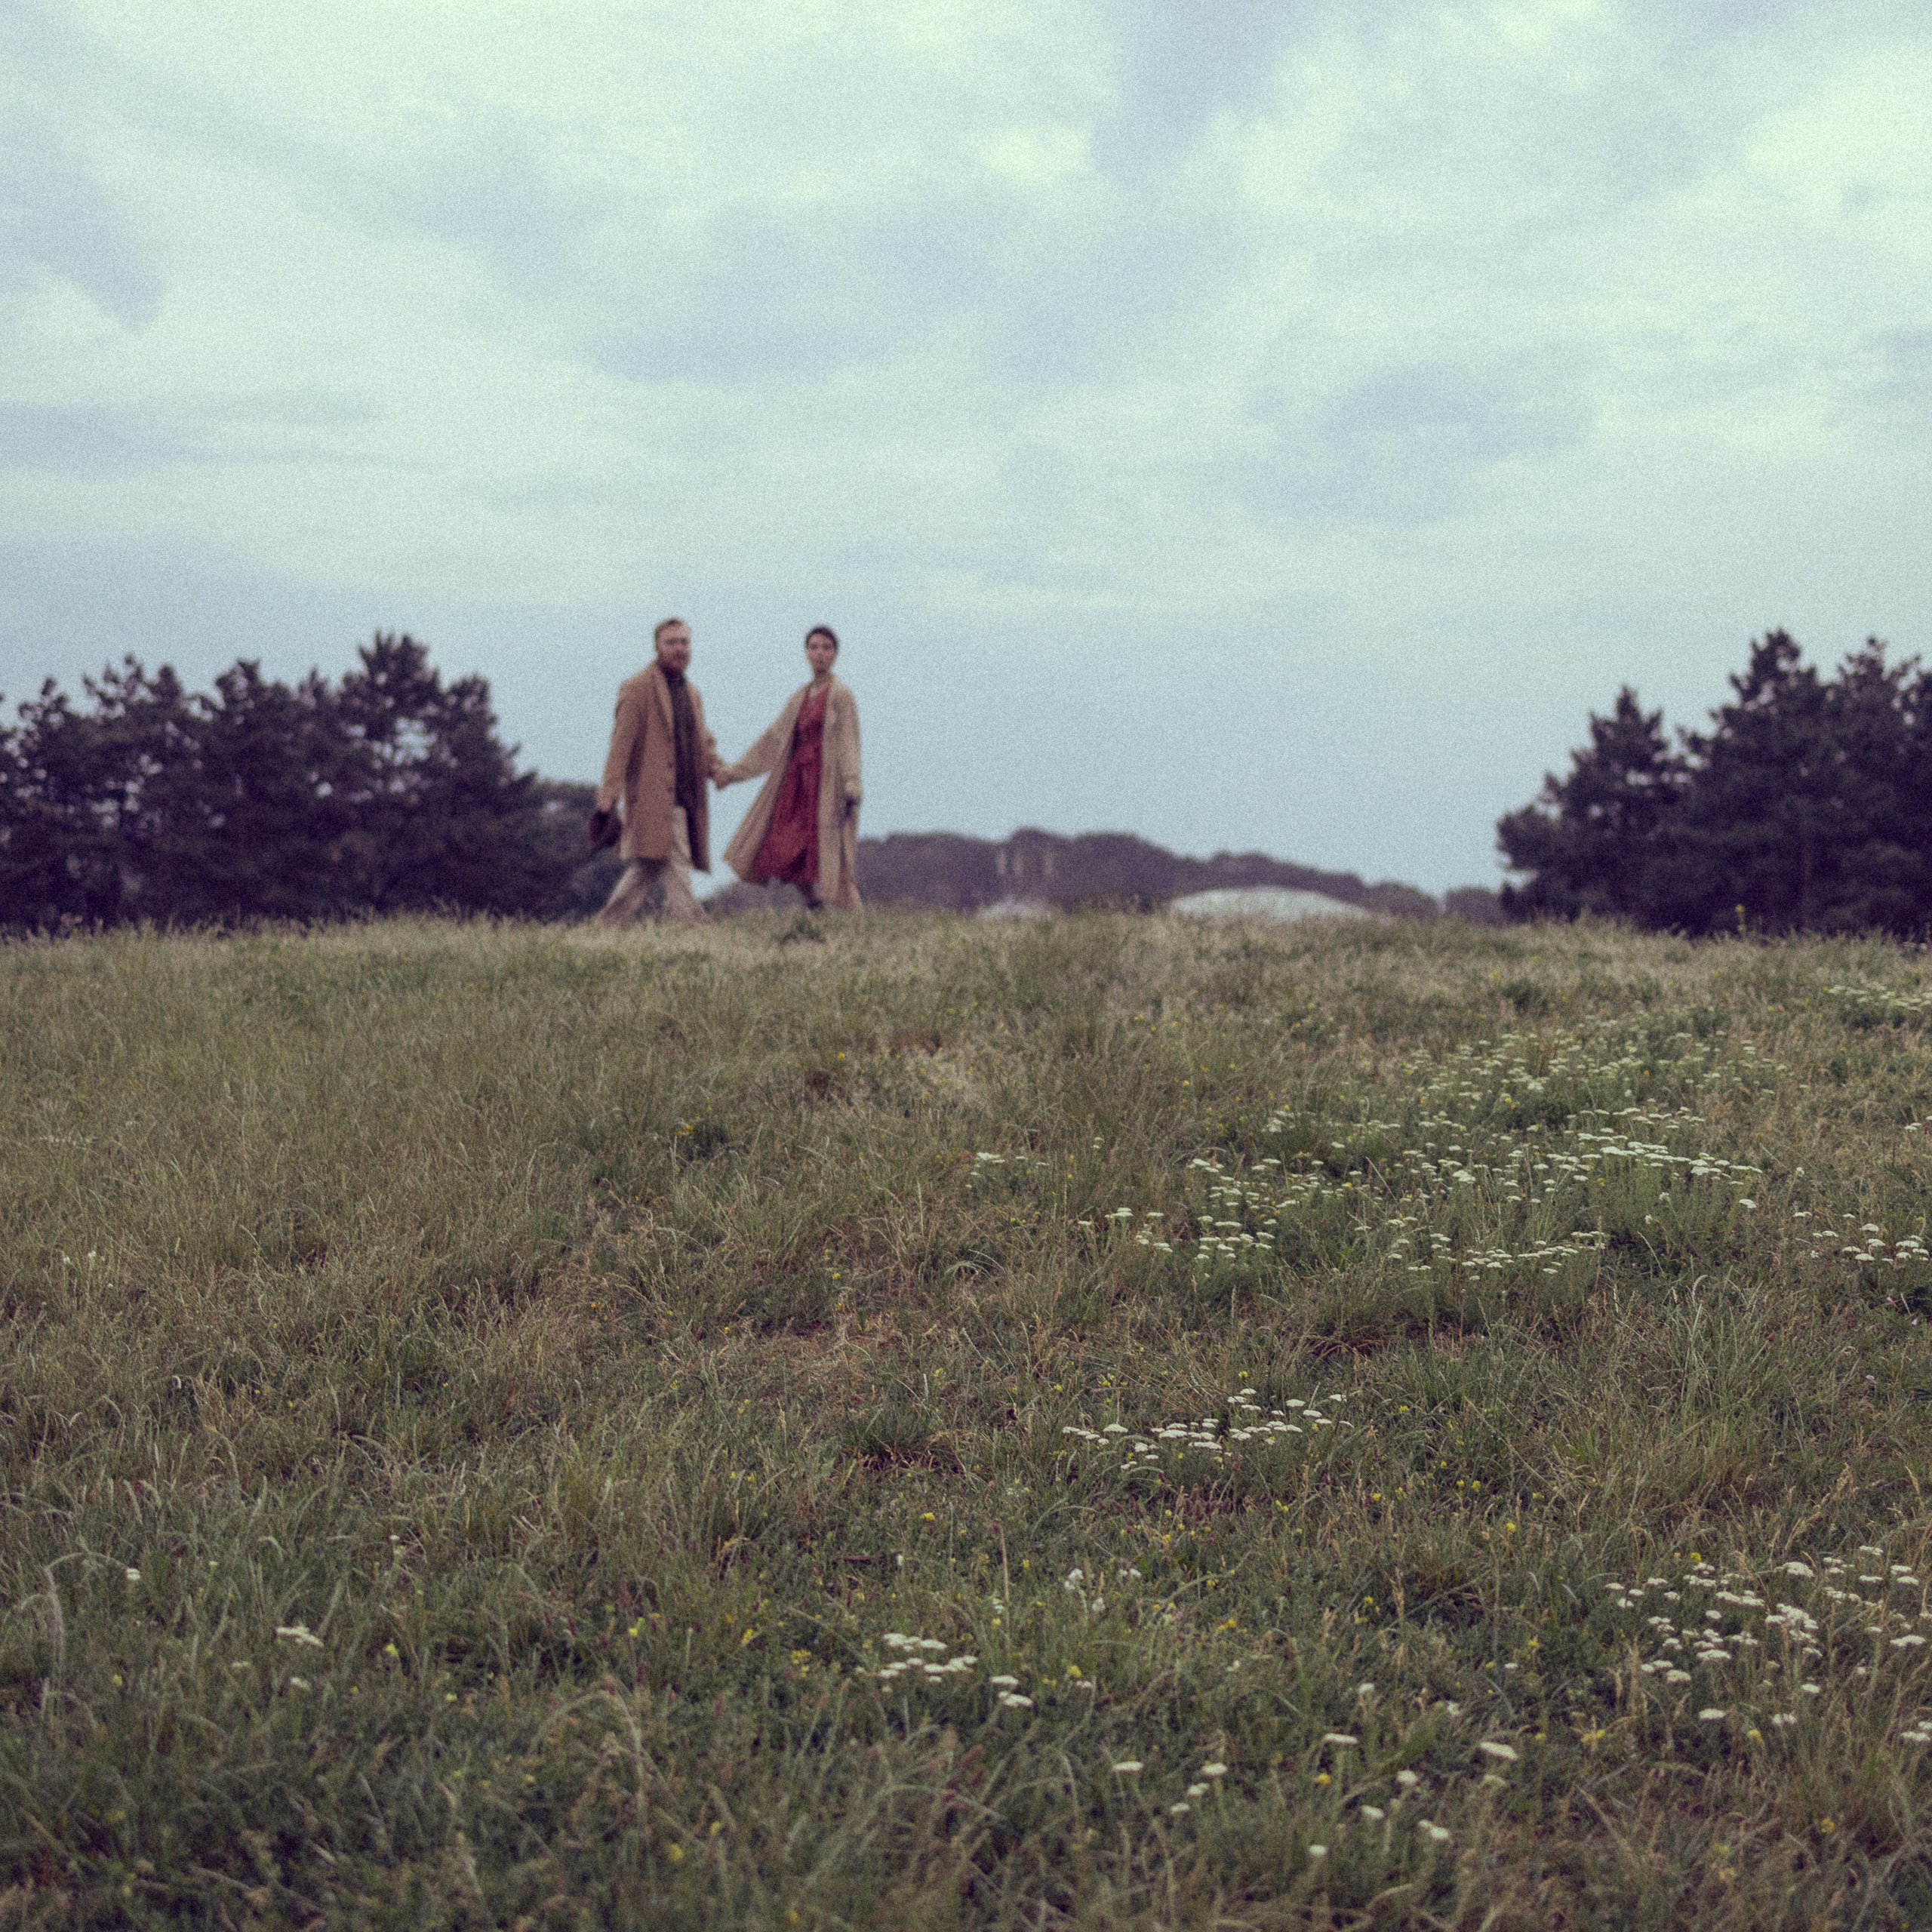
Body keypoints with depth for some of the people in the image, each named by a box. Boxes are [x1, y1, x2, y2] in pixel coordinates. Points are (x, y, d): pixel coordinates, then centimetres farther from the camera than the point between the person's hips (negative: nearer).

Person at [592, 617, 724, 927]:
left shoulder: (692, 694, 21)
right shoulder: (637, 689, -3)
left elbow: (703, 742, 27)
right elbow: (621, 744, -9)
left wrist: (717, 769, 4)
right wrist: (608, 796, -16)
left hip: (686, 800, 8)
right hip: (653, 801, -8)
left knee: (645, 870, 10)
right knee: (676, 876, -14)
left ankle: (607, 926, 18)